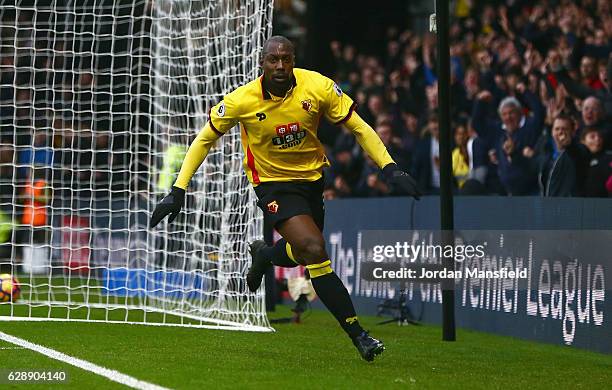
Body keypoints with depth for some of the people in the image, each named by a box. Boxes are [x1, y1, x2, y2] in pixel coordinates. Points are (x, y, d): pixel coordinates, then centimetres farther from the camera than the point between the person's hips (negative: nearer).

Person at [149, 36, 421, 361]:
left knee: (301, 254, 17)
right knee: (314, 249, -23)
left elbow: (358, 128, -7)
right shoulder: (242, 101, -18)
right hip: (274, 184, -4)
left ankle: (263, 255, 54)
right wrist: (178, 191, -10)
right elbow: (205, 139, -5)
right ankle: (357, 335, -17)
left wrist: (390, 169, -18)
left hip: (313, 178, 4)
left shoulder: (318, 87, -16)